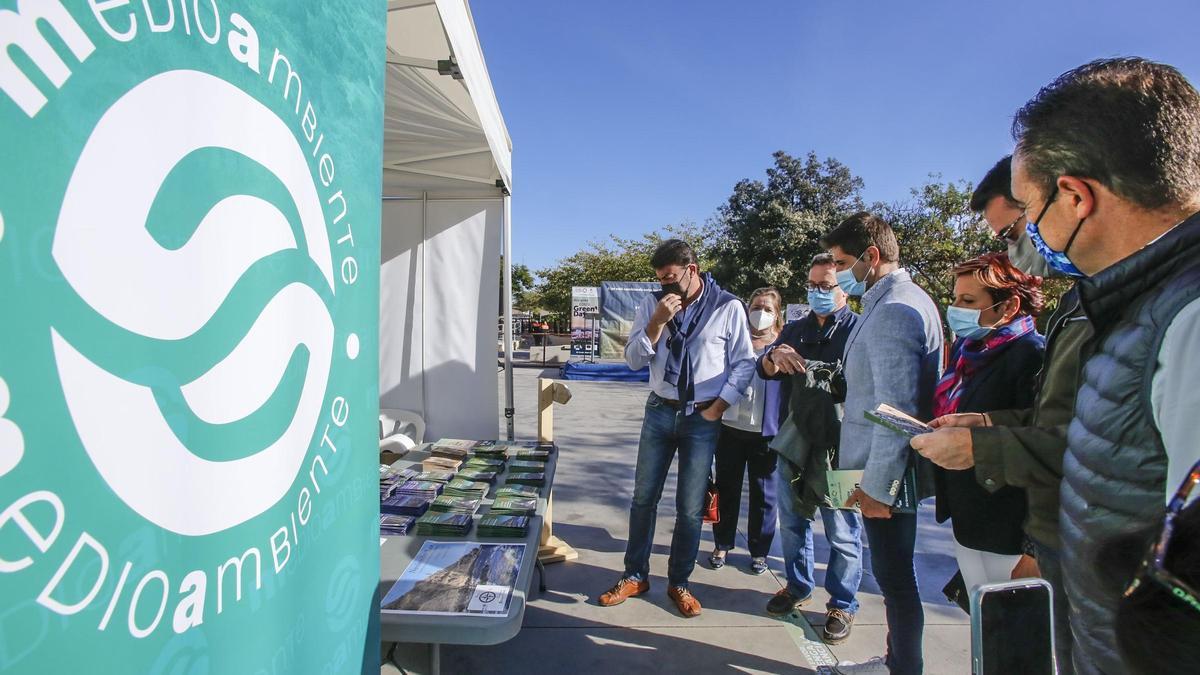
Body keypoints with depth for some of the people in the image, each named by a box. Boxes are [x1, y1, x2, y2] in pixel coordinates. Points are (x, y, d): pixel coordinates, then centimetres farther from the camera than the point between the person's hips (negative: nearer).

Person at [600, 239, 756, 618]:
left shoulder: (728, 307, -6)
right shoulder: (652, 305, 1)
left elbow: (744, 364, -1)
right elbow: (634, 360, -2)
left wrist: (718, 407, -8)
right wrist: (658, 322, -15)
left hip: (702, 418, -2)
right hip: (659, 412, 3)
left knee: (690, 508, 6)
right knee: (644, 497, 9)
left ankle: (679, 583, 24)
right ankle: (635, 576, 25)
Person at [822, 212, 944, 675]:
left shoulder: (892, 311, -21)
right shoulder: (902, 299, 12)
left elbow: (898, 410, -25)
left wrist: (878, 486, -20)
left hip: (886, 476, -10)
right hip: (888, 471, 10)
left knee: (894, 576, 5)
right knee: (893, 573, 20)